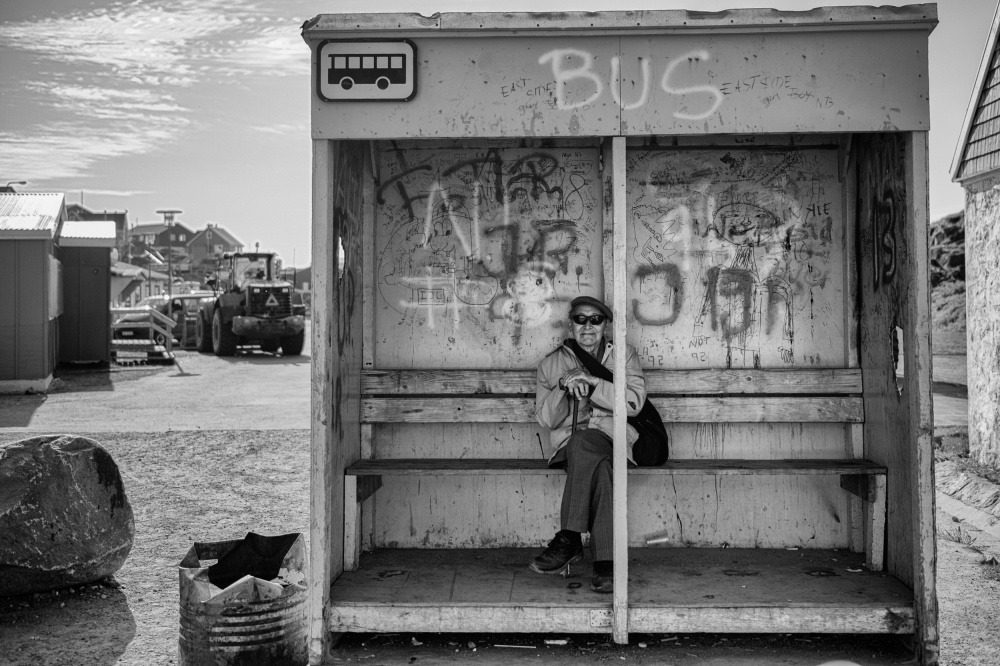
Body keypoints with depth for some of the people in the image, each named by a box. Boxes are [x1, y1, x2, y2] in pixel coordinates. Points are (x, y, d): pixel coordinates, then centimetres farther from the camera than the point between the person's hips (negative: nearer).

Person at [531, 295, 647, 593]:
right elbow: (546, 419, 7)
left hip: (613, 436, 0)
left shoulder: (623, 354, 16)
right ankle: (606, 561, -41)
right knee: (598, 465, -36)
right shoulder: (551, 364, 17)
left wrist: (592, 382, -12)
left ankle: (569, 540, -37)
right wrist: (564, 387, -11)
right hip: (568, 442, 1)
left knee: (581, 445, -37)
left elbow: (634, 402, -1)